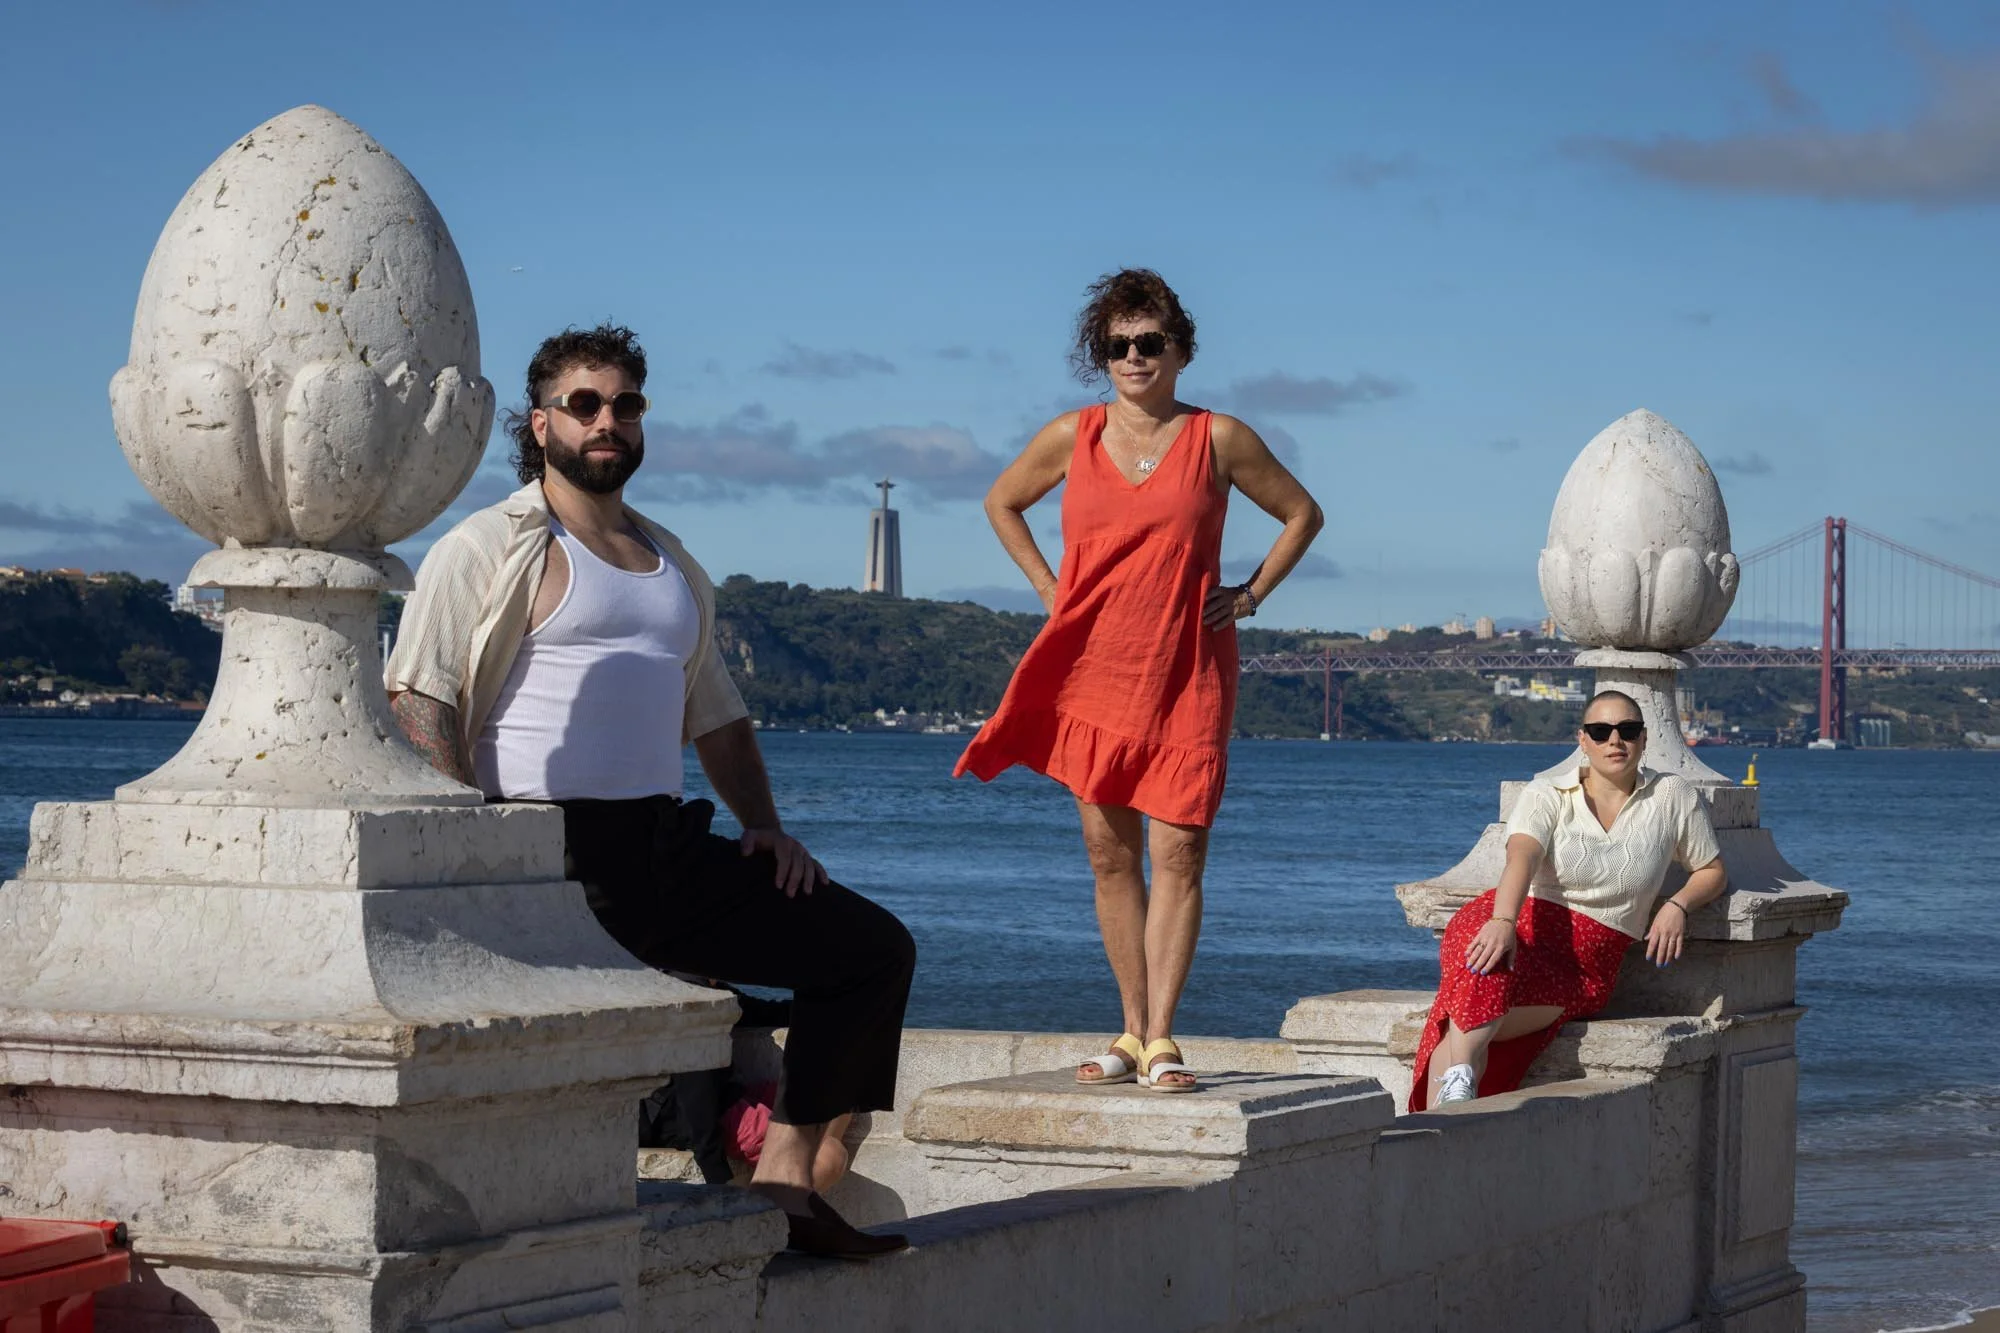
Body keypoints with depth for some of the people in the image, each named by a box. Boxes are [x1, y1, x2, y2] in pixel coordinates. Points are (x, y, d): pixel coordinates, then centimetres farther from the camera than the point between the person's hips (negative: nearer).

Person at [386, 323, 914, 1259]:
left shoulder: (676, 568, 26)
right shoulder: (491, 548, 3)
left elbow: (716, 716, 33)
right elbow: (418, 699, -7)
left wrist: (762, 825, 15)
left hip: (664, 848, 7)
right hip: (548, 848, -7)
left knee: (872, 947, 3)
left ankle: (782, 1187, -1)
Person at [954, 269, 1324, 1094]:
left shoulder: (1219, 440, 1)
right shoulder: (1071, 438, 6)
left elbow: (1302, 514, 13)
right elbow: (1002, 503, 22)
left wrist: (1249, 596, 3)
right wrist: (1048, 588, 11)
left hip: (1187, 678, -2)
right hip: (1094, 675, 2)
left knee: (1178, 854, -8)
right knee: (1110, 855, 4)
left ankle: (1161, 1041, -7)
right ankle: (1132, 1034, 12)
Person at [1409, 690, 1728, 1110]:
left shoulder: (1673, 797, 11)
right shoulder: (1547, 795, 6)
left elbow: (1712, 871, 22)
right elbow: (1522, 856, -15)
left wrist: (1677, 906, -2)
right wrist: (1502, 922, -36)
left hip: (1580, 970, 0)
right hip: (1512, 923, 0)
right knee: (1484, 979, -39)